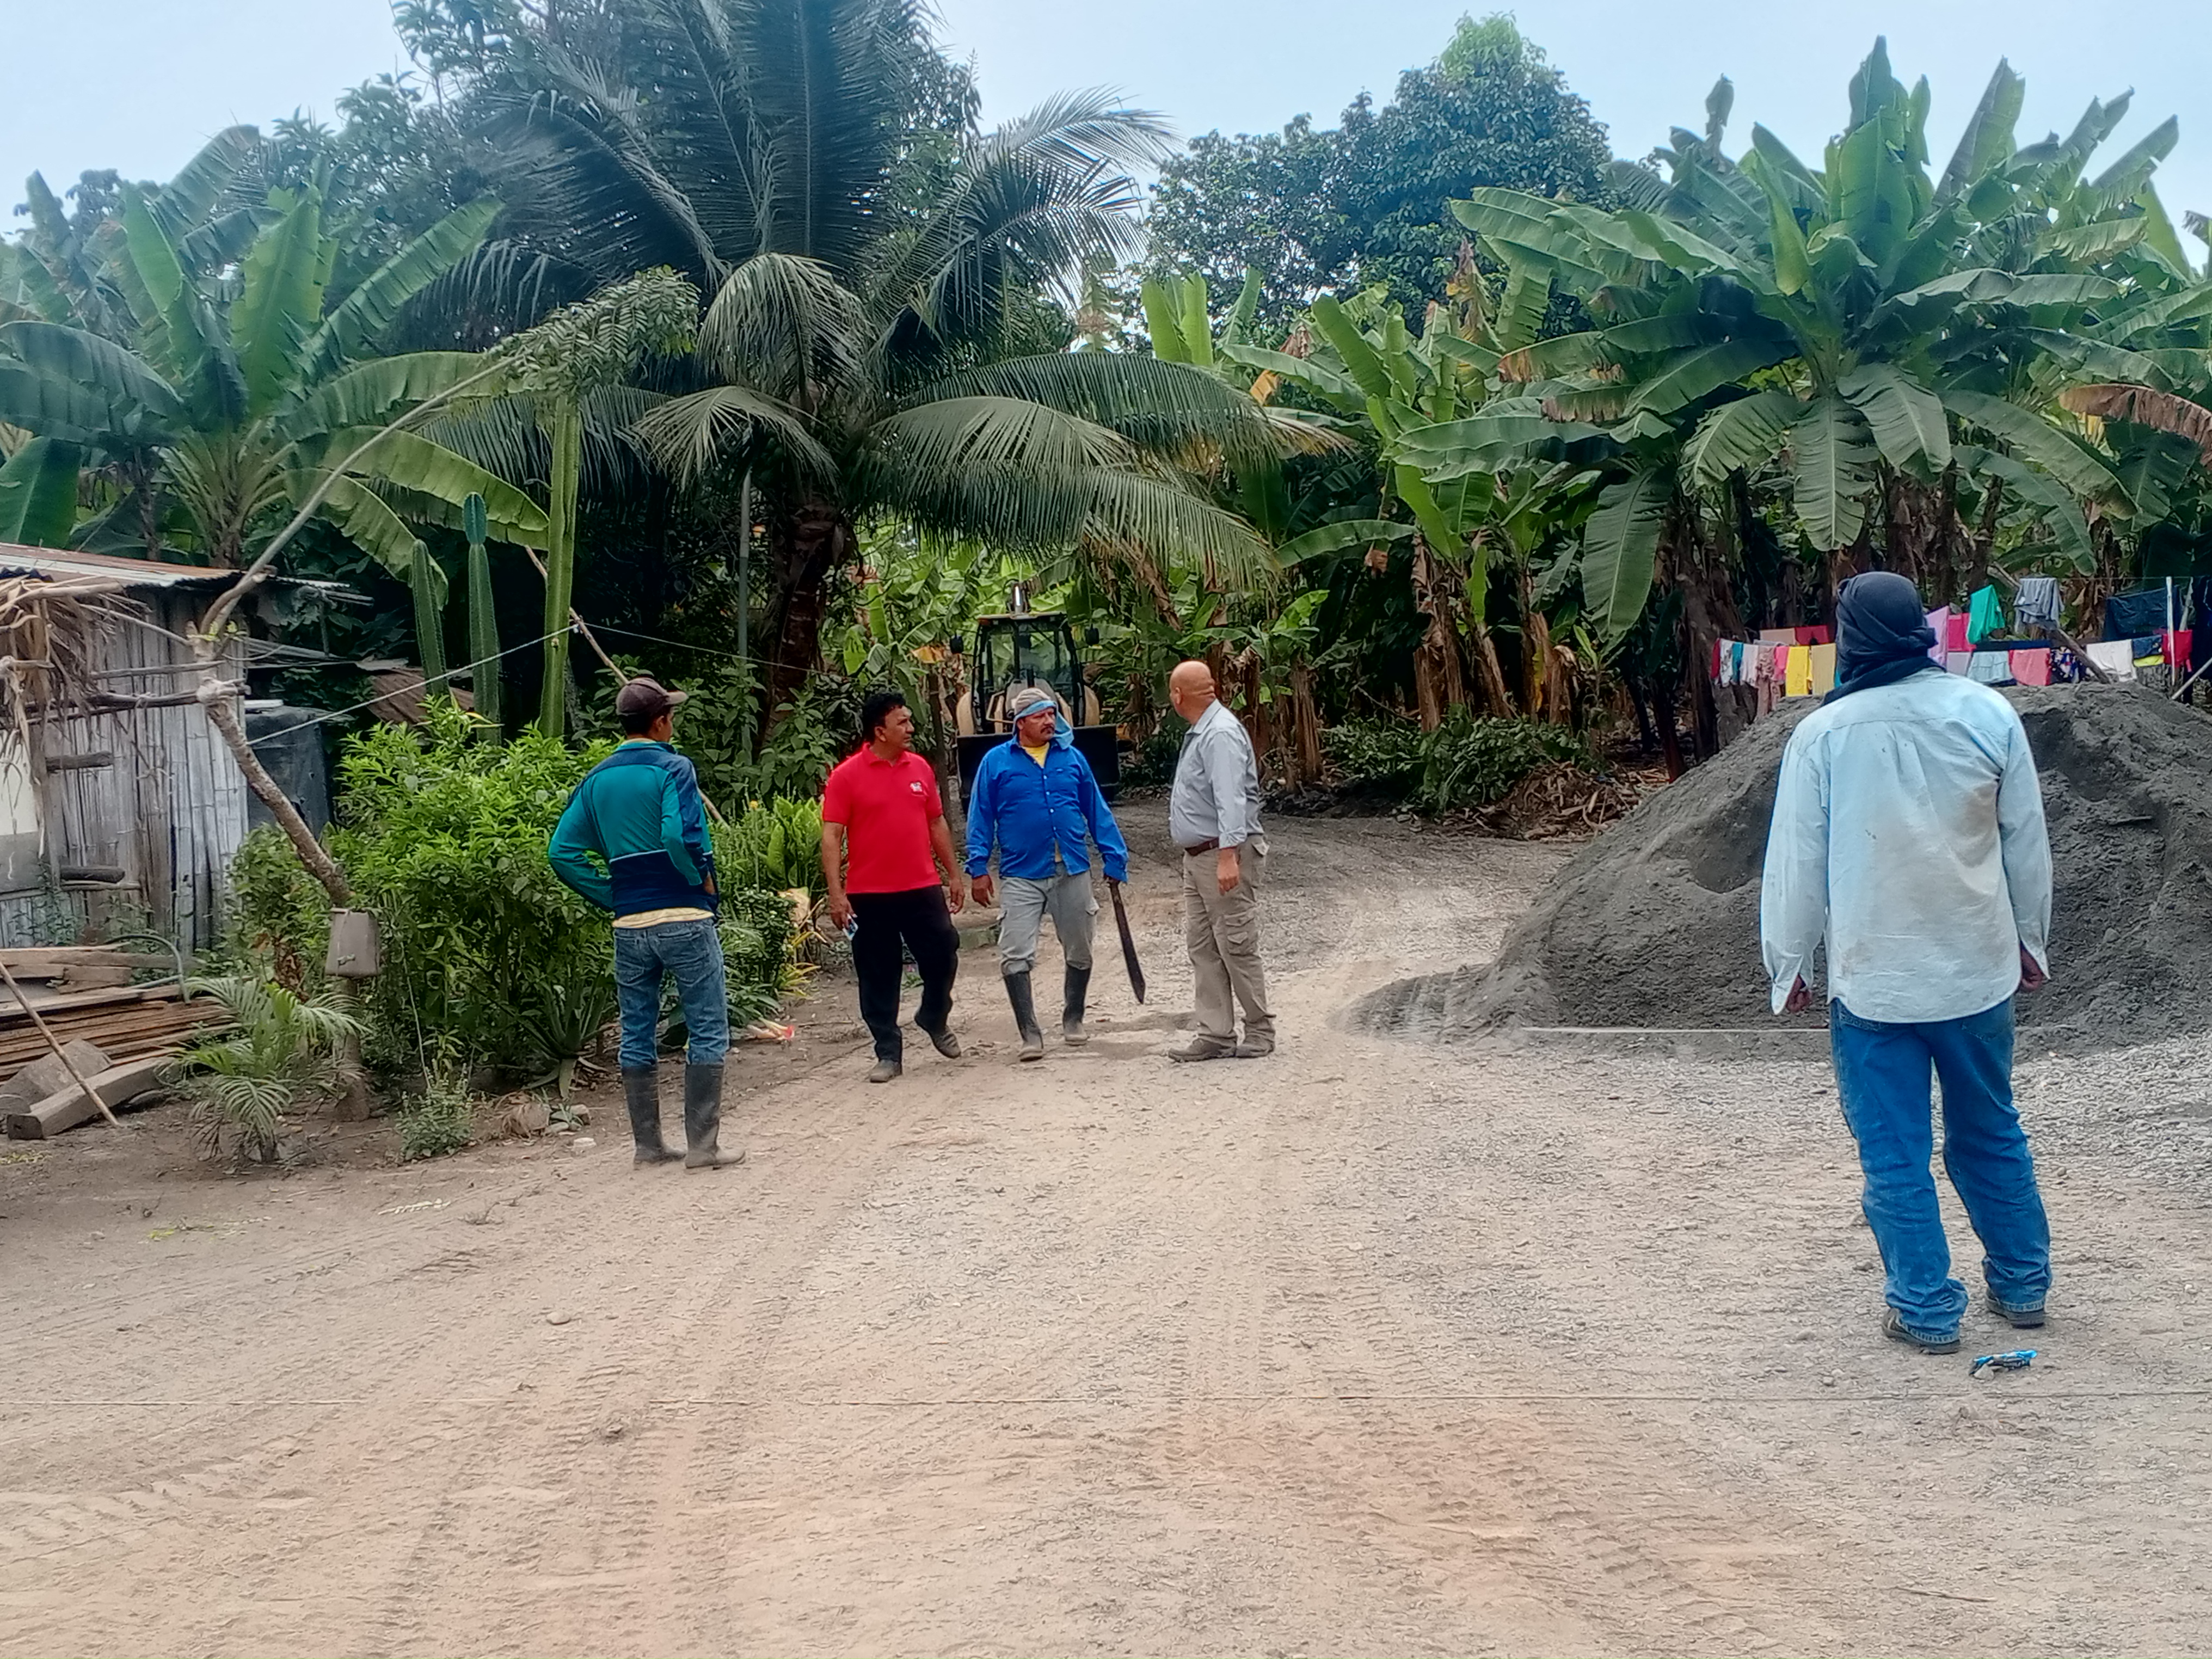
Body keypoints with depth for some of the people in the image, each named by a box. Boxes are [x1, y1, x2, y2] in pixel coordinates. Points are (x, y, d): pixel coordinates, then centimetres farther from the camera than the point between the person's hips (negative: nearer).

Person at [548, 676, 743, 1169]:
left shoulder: (598, 779, 10)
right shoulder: (672, 769, -8)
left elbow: (562, 853, 6)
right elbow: (679, 834, -24)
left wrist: (611, 897, 9)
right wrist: (702, 879, -8)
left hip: (629, 925, 6)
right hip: (684, 918, -6)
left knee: (637, 1035, 13)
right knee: (708, 1031, 2)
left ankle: (648, 1144, 19)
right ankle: (702, 1145, 0)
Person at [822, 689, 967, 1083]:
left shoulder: (920, 768, 8)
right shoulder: (846, 776, -6)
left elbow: (937, 823, 16)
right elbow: (831, 836, -8)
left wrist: (954, 874, 14)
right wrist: (836, 893, -15)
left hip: (923, 888, 4)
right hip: (870, 895, -3)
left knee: (943, 955, 3)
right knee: (878, 977, 3)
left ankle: (934, 1018, 31)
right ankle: (888, 1054, 14)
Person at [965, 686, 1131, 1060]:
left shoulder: (1072, 758, 6)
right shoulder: (996, 762, 0)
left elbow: (1097, 812, 10)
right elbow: (980, 818, 1)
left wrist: (1115, 859, 6)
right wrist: (979, 868, -5)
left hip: (1073, 872, 2)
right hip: (1021, 876, -2)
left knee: (1079, 953, 12)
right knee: (1016, 956, -9)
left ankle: (1073, 1019, 32)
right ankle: (1030, 1033, -2)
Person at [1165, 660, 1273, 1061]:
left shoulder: (1221, 734, -17)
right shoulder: (1199, 733, 15)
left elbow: (1231, 800, -25)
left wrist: (1228, 856, -31)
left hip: (1224, 855, -10)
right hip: (1197, 858, 10)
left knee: (1236, 946, -3)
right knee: (1202, 947, 8)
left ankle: (1260, 1031, 8)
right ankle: (1216, 1035, 10)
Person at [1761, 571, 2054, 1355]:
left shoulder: (1823, 735, -12)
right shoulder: (1987, 713, -5)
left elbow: (1796, 863, -6)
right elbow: (2028, 841, 5)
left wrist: (1788, 964, 7)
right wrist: (2030, 938, 19)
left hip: (1873, 978, -3)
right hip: (1977, 968, 4)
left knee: (1895, 1155, 6)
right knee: (1992, 1135, 20)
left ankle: (1926, 1309, 11)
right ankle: (2022, 1284, 30)